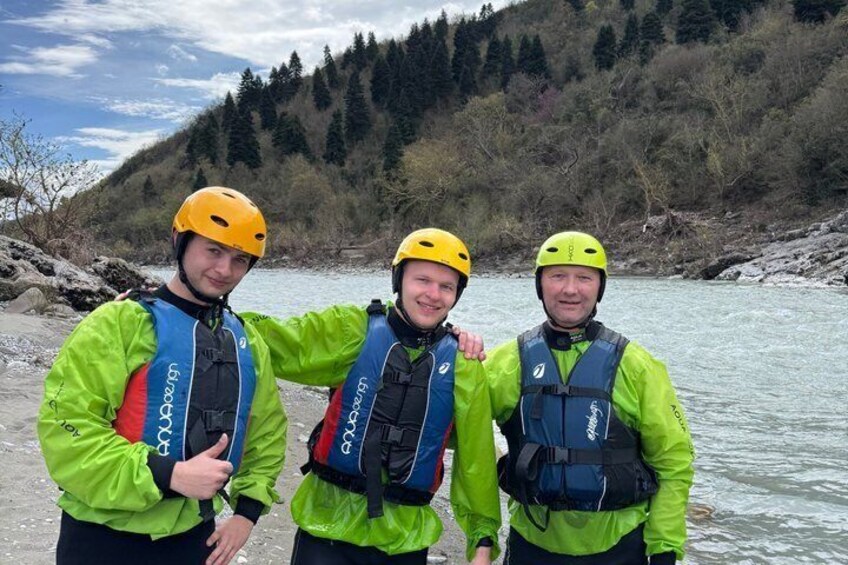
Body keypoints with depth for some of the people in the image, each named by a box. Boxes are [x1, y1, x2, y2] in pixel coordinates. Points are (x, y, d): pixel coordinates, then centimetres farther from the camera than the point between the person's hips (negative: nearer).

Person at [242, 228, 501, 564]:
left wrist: (483, 533, 6)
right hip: (330, 524, -2)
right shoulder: (354, 330, -4)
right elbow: (277, 346, -7)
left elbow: (476, 456, 4)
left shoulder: (461, 364, 1)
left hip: (406, 537, 2)